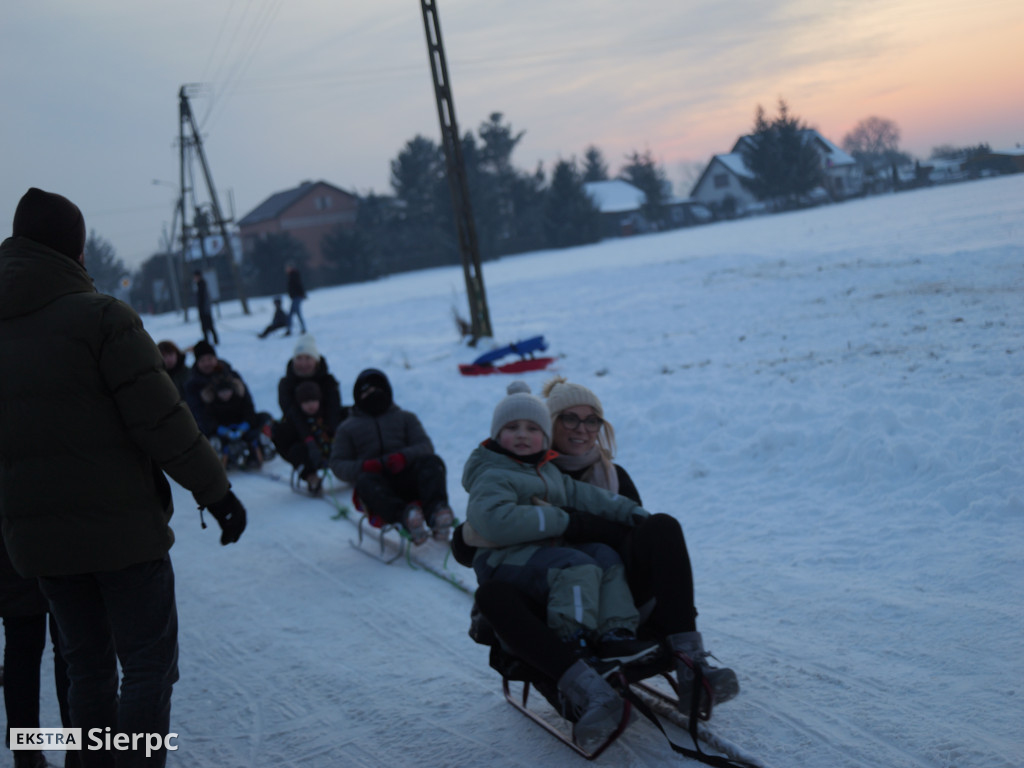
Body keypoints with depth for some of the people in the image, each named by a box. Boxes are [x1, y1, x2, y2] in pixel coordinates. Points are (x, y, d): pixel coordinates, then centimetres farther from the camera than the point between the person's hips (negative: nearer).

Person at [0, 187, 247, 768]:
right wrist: (216, 489, -8)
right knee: (148, 663, 2)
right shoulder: (100, 317, -13)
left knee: (88, 665, 16)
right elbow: (161, 419, -16)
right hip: (120, 525, -6)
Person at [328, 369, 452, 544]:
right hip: (379, 484, -1)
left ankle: (436, 511, -57)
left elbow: (425, 446, 12)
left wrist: (404, 456, -13)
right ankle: (404, 514, -63)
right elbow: (337, 464, 14)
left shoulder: (406, 418, 27)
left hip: (407, 478, 2)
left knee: (432, 462, -30)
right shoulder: (348, 428, 25)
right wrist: (362, 467, -10)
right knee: (366, 480, -37)